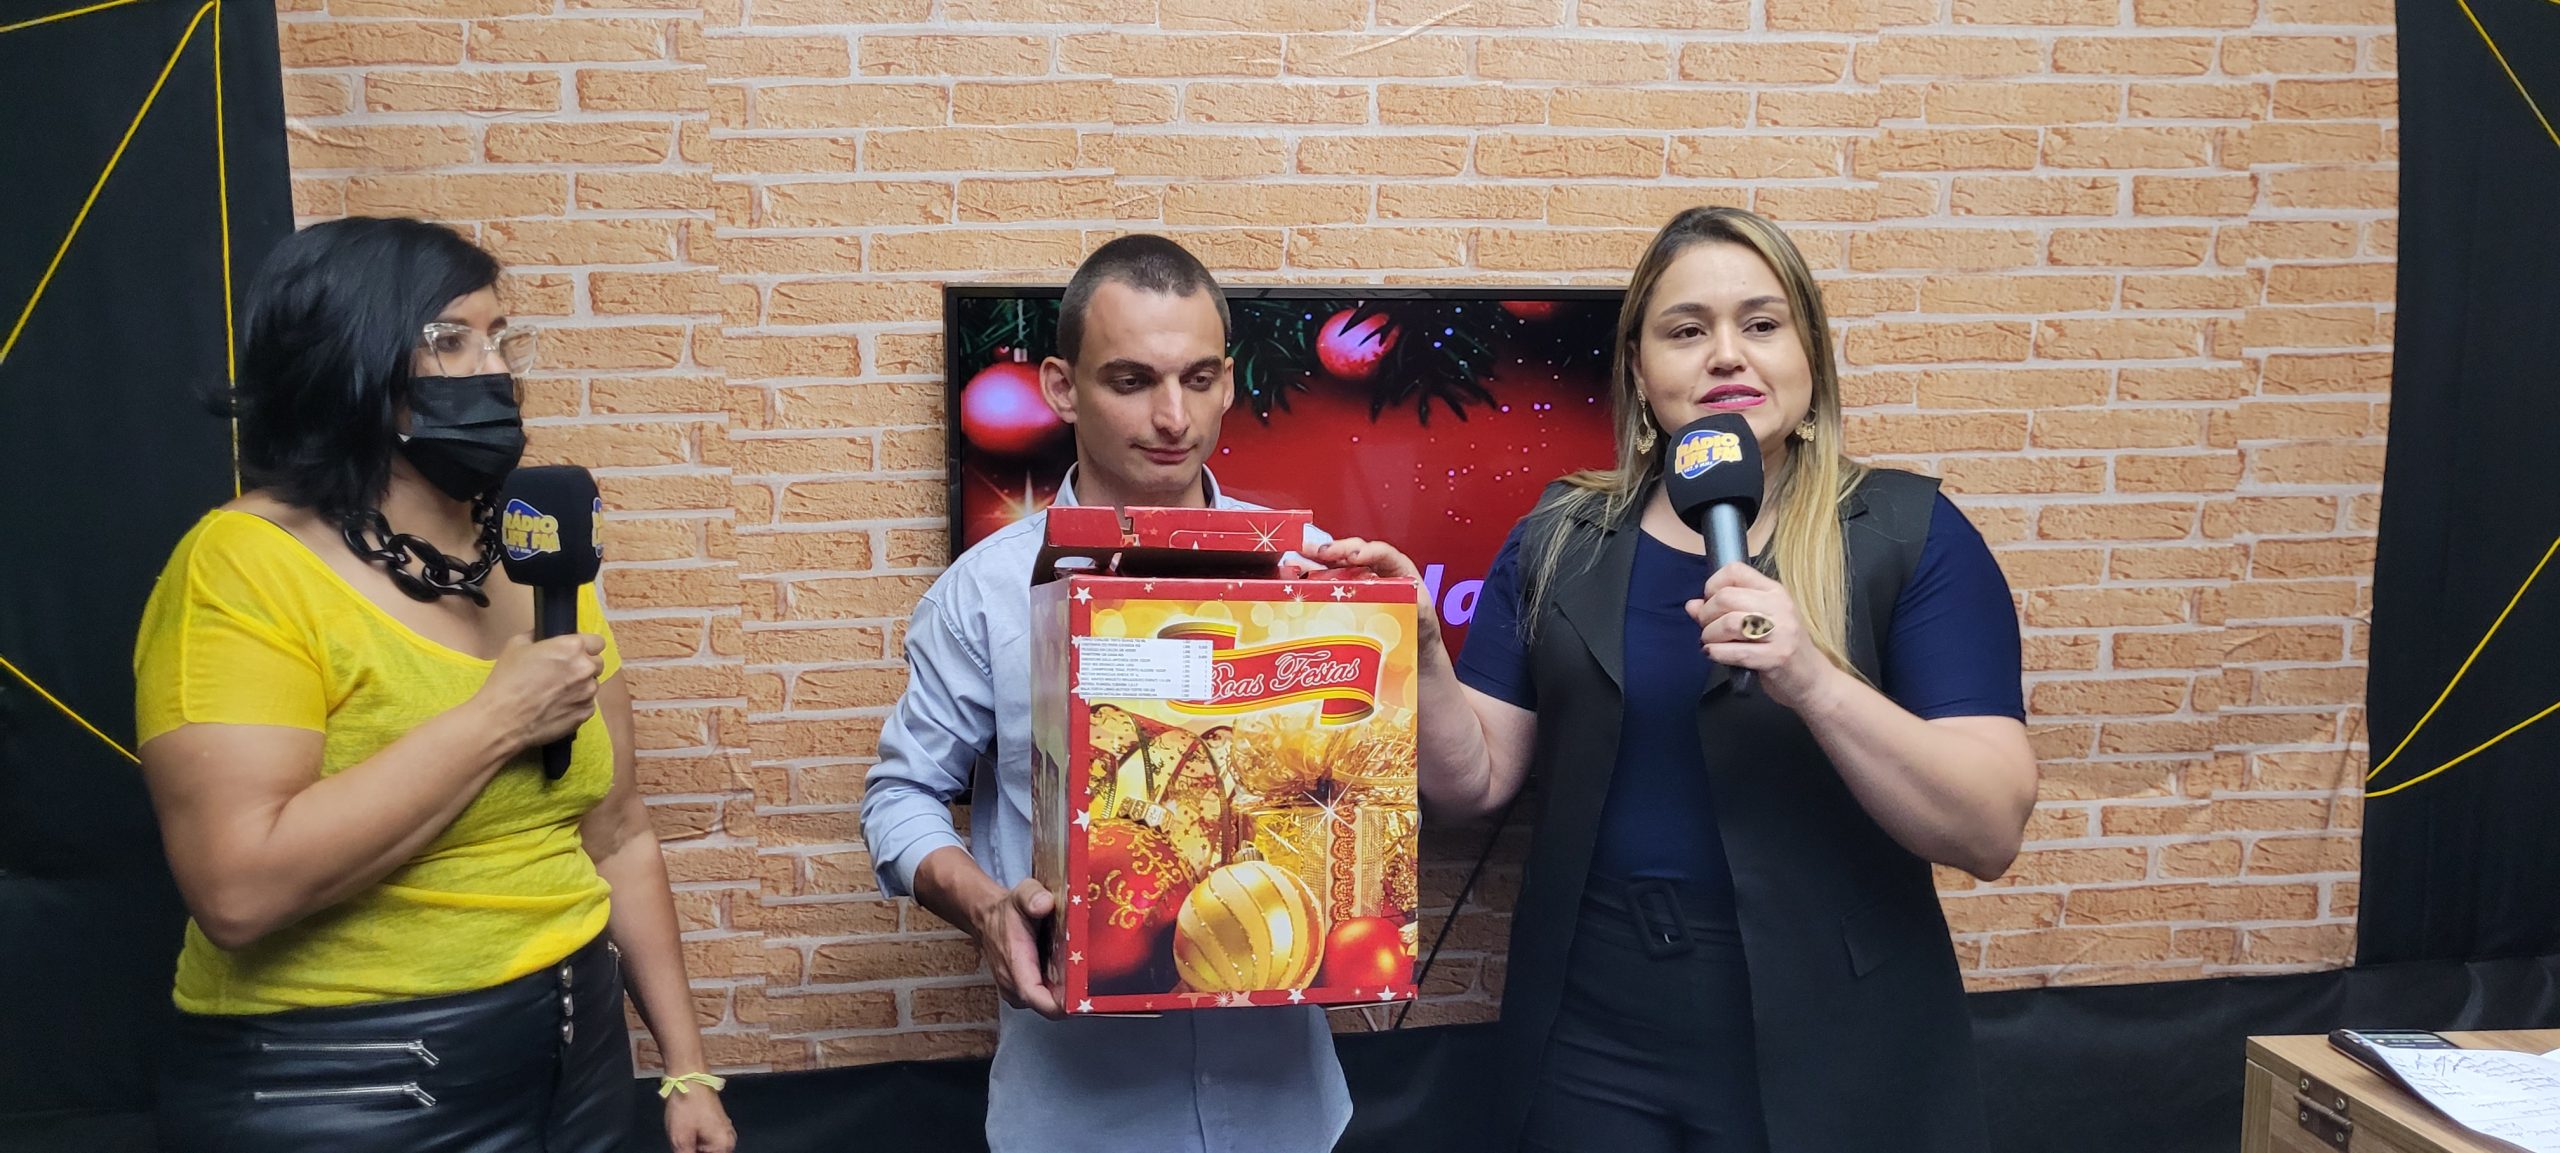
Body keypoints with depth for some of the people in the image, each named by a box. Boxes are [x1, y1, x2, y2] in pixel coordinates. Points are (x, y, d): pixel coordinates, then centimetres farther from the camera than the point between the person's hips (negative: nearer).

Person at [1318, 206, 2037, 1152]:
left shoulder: (1909, 534, -6)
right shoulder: (1559, 542, 3)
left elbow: (1992, 832, -13)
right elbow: (1475, 781, 2)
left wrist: (1813, 679, -27)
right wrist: (1417, 648, -15)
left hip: (1822, 1049, -2)